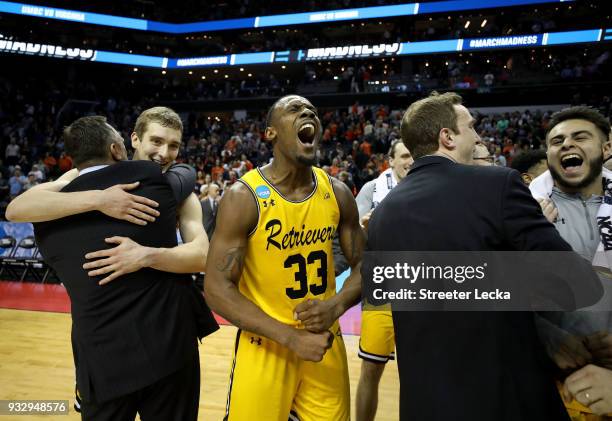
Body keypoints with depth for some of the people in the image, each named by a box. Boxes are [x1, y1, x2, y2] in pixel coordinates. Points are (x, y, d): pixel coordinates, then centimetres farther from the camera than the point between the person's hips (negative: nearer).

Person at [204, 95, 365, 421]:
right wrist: (291, 337, -21)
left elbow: (364, 265, 5)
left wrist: (336, 306, -15)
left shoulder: (337, 193, -3)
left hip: (326, 343, 4)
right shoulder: (243, 197, -16)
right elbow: (216, 288, -17)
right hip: (265, 346, -4)